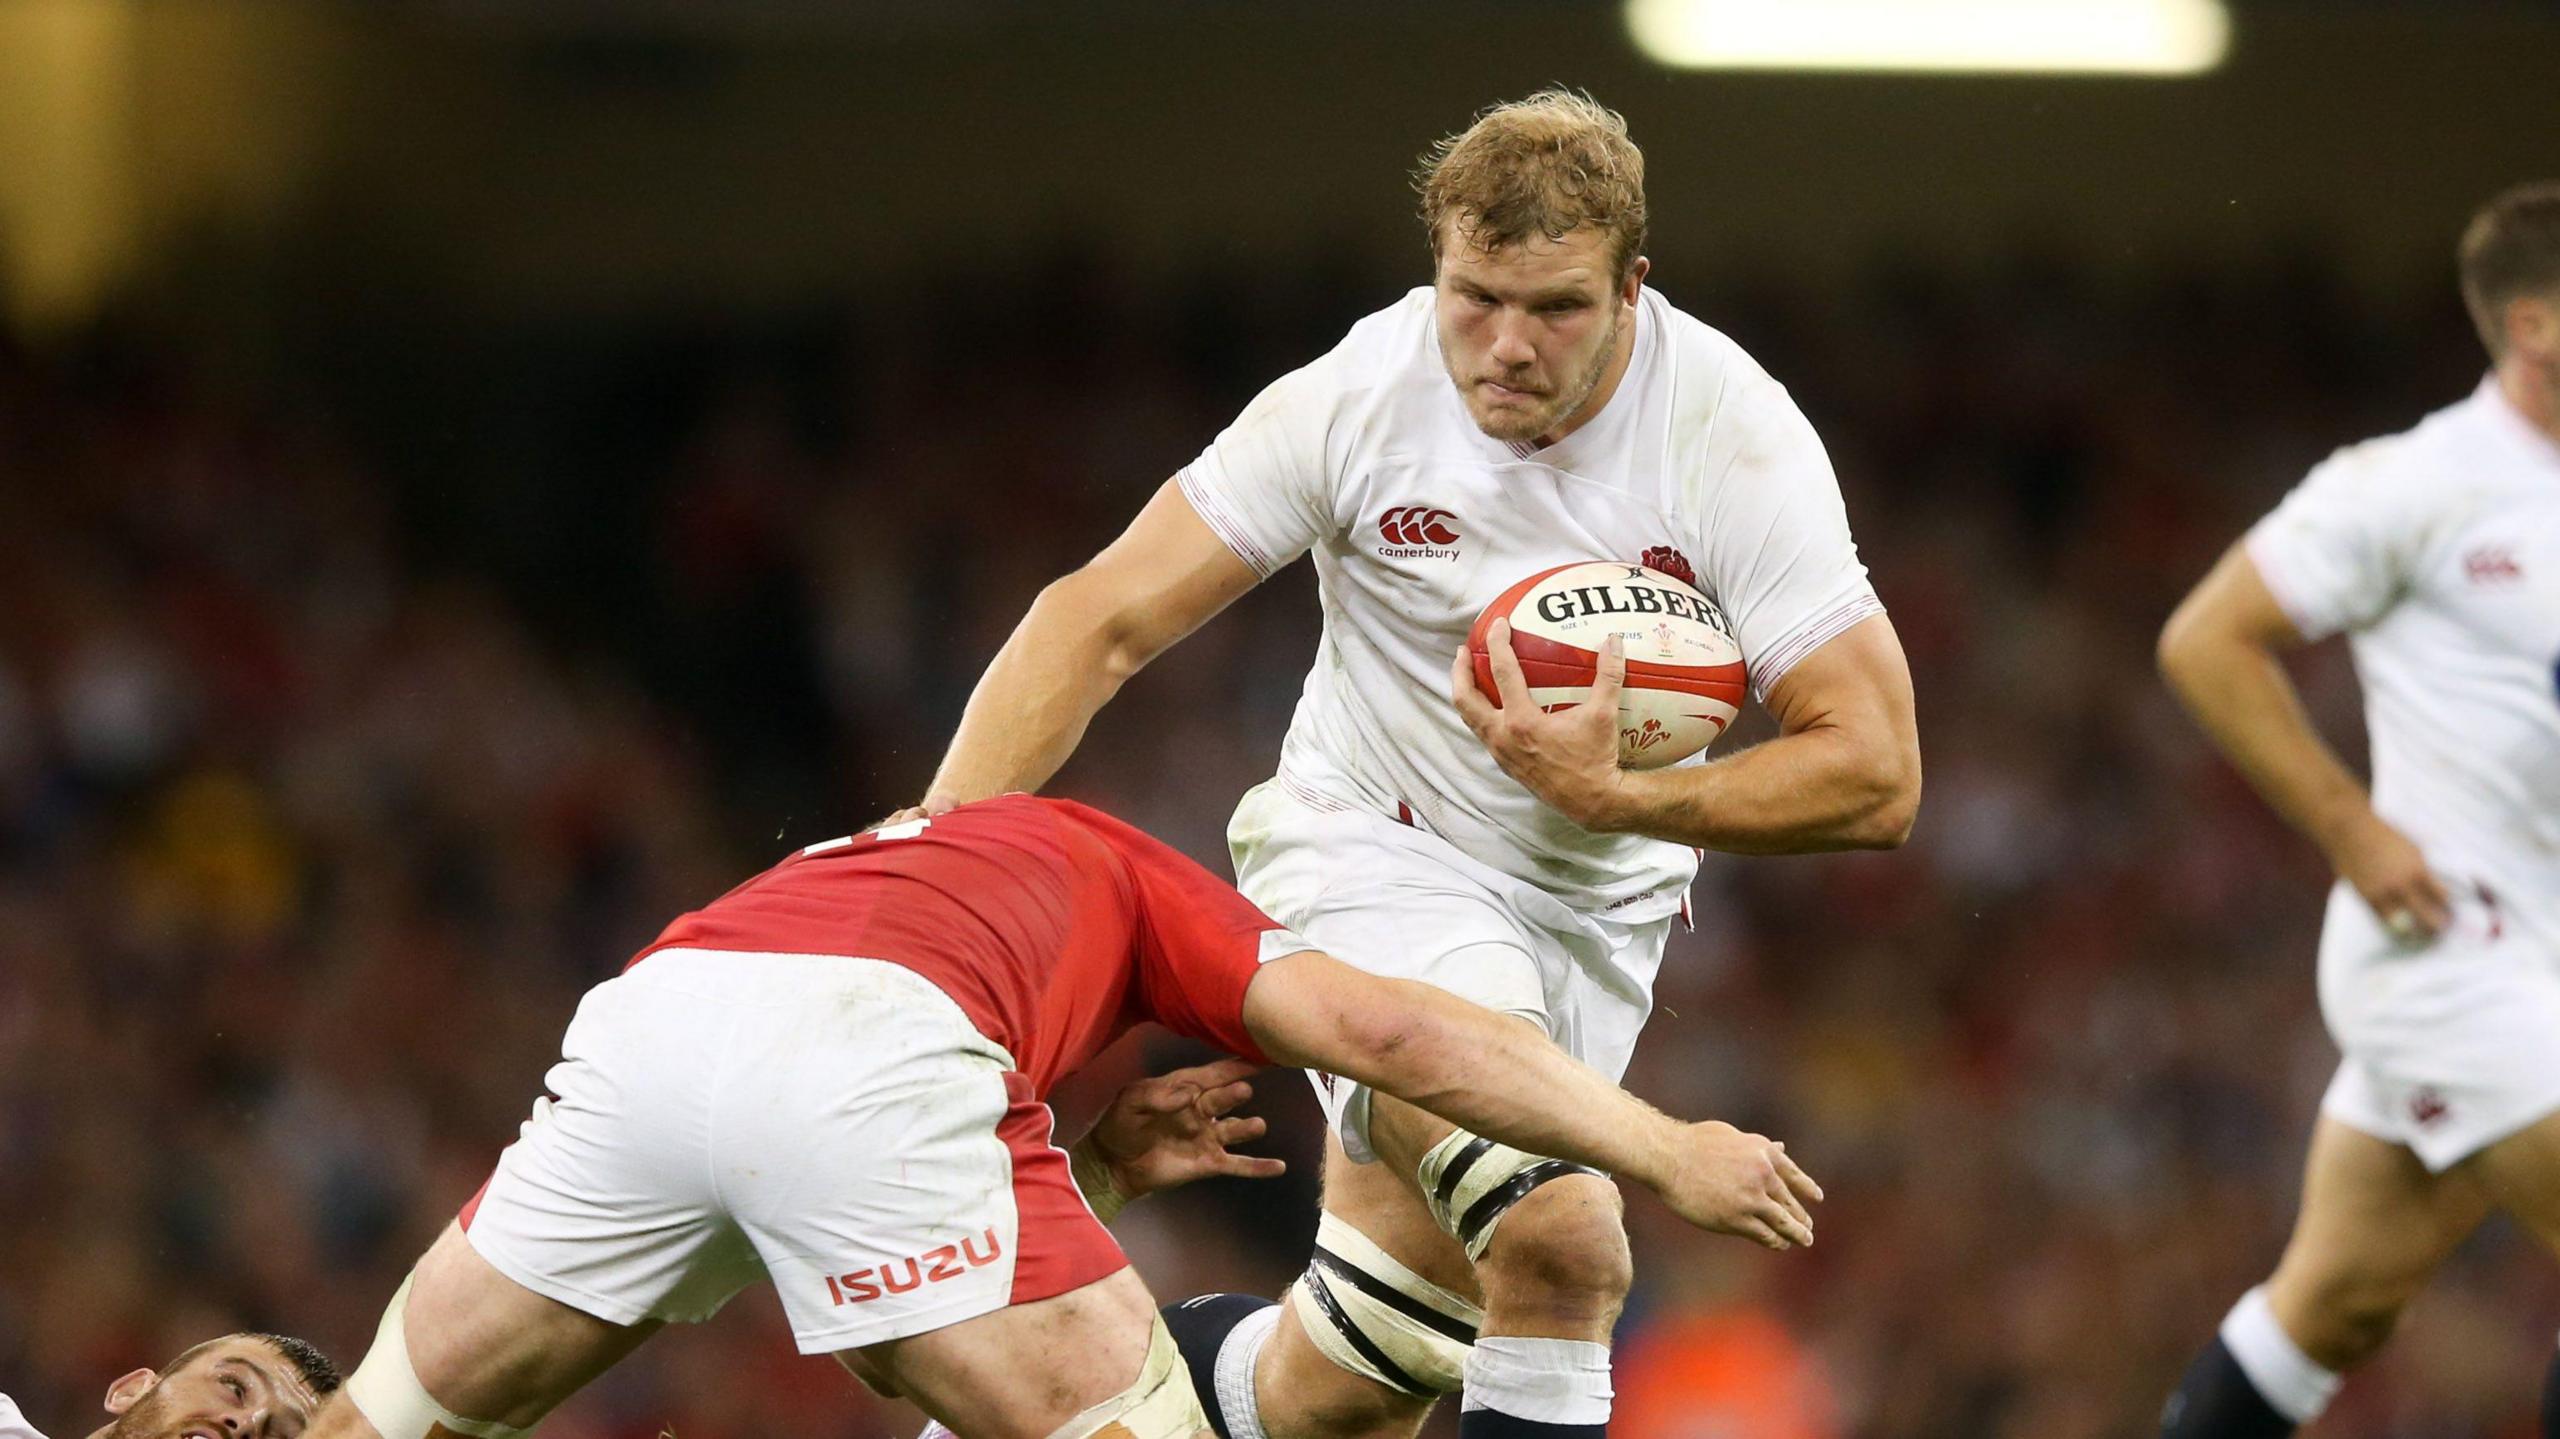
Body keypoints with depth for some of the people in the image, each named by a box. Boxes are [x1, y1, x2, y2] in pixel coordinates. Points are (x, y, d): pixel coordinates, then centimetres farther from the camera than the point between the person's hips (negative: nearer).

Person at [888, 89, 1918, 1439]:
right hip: (1370, 851, -3)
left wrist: (1612, 797, -28)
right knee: (1560, 1239, -28)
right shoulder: (1358, 397, -18)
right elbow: (1100, 619, -12)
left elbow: (1875, 772, -18)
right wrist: (937, 846, -23)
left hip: (1591, 907, 3)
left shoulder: (1736, 438, -17)